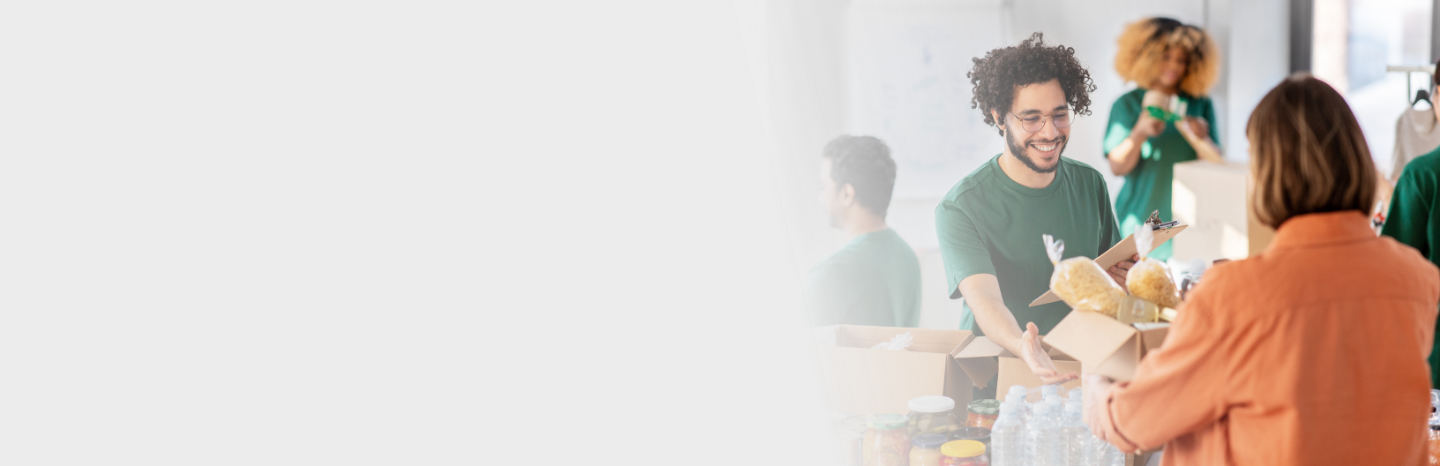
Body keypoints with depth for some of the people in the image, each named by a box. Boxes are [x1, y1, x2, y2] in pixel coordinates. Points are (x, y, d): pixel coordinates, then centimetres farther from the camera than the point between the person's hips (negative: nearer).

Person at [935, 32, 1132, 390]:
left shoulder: (1090, 185, 9)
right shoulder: (960, 208, -9)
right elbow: (985, 301, -23)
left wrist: (1128, 278, -4)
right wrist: (1023, 347, -45)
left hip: (1081, 371, 4)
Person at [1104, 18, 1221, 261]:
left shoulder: (1201, 105, 8)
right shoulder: (1127, 105, 3)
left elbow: (1216, 165, 2)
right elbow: (1117, 167, -5)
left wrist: (1201, 139, -18)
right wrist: (1140, 133, -21)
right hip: (1141, 221, -1)